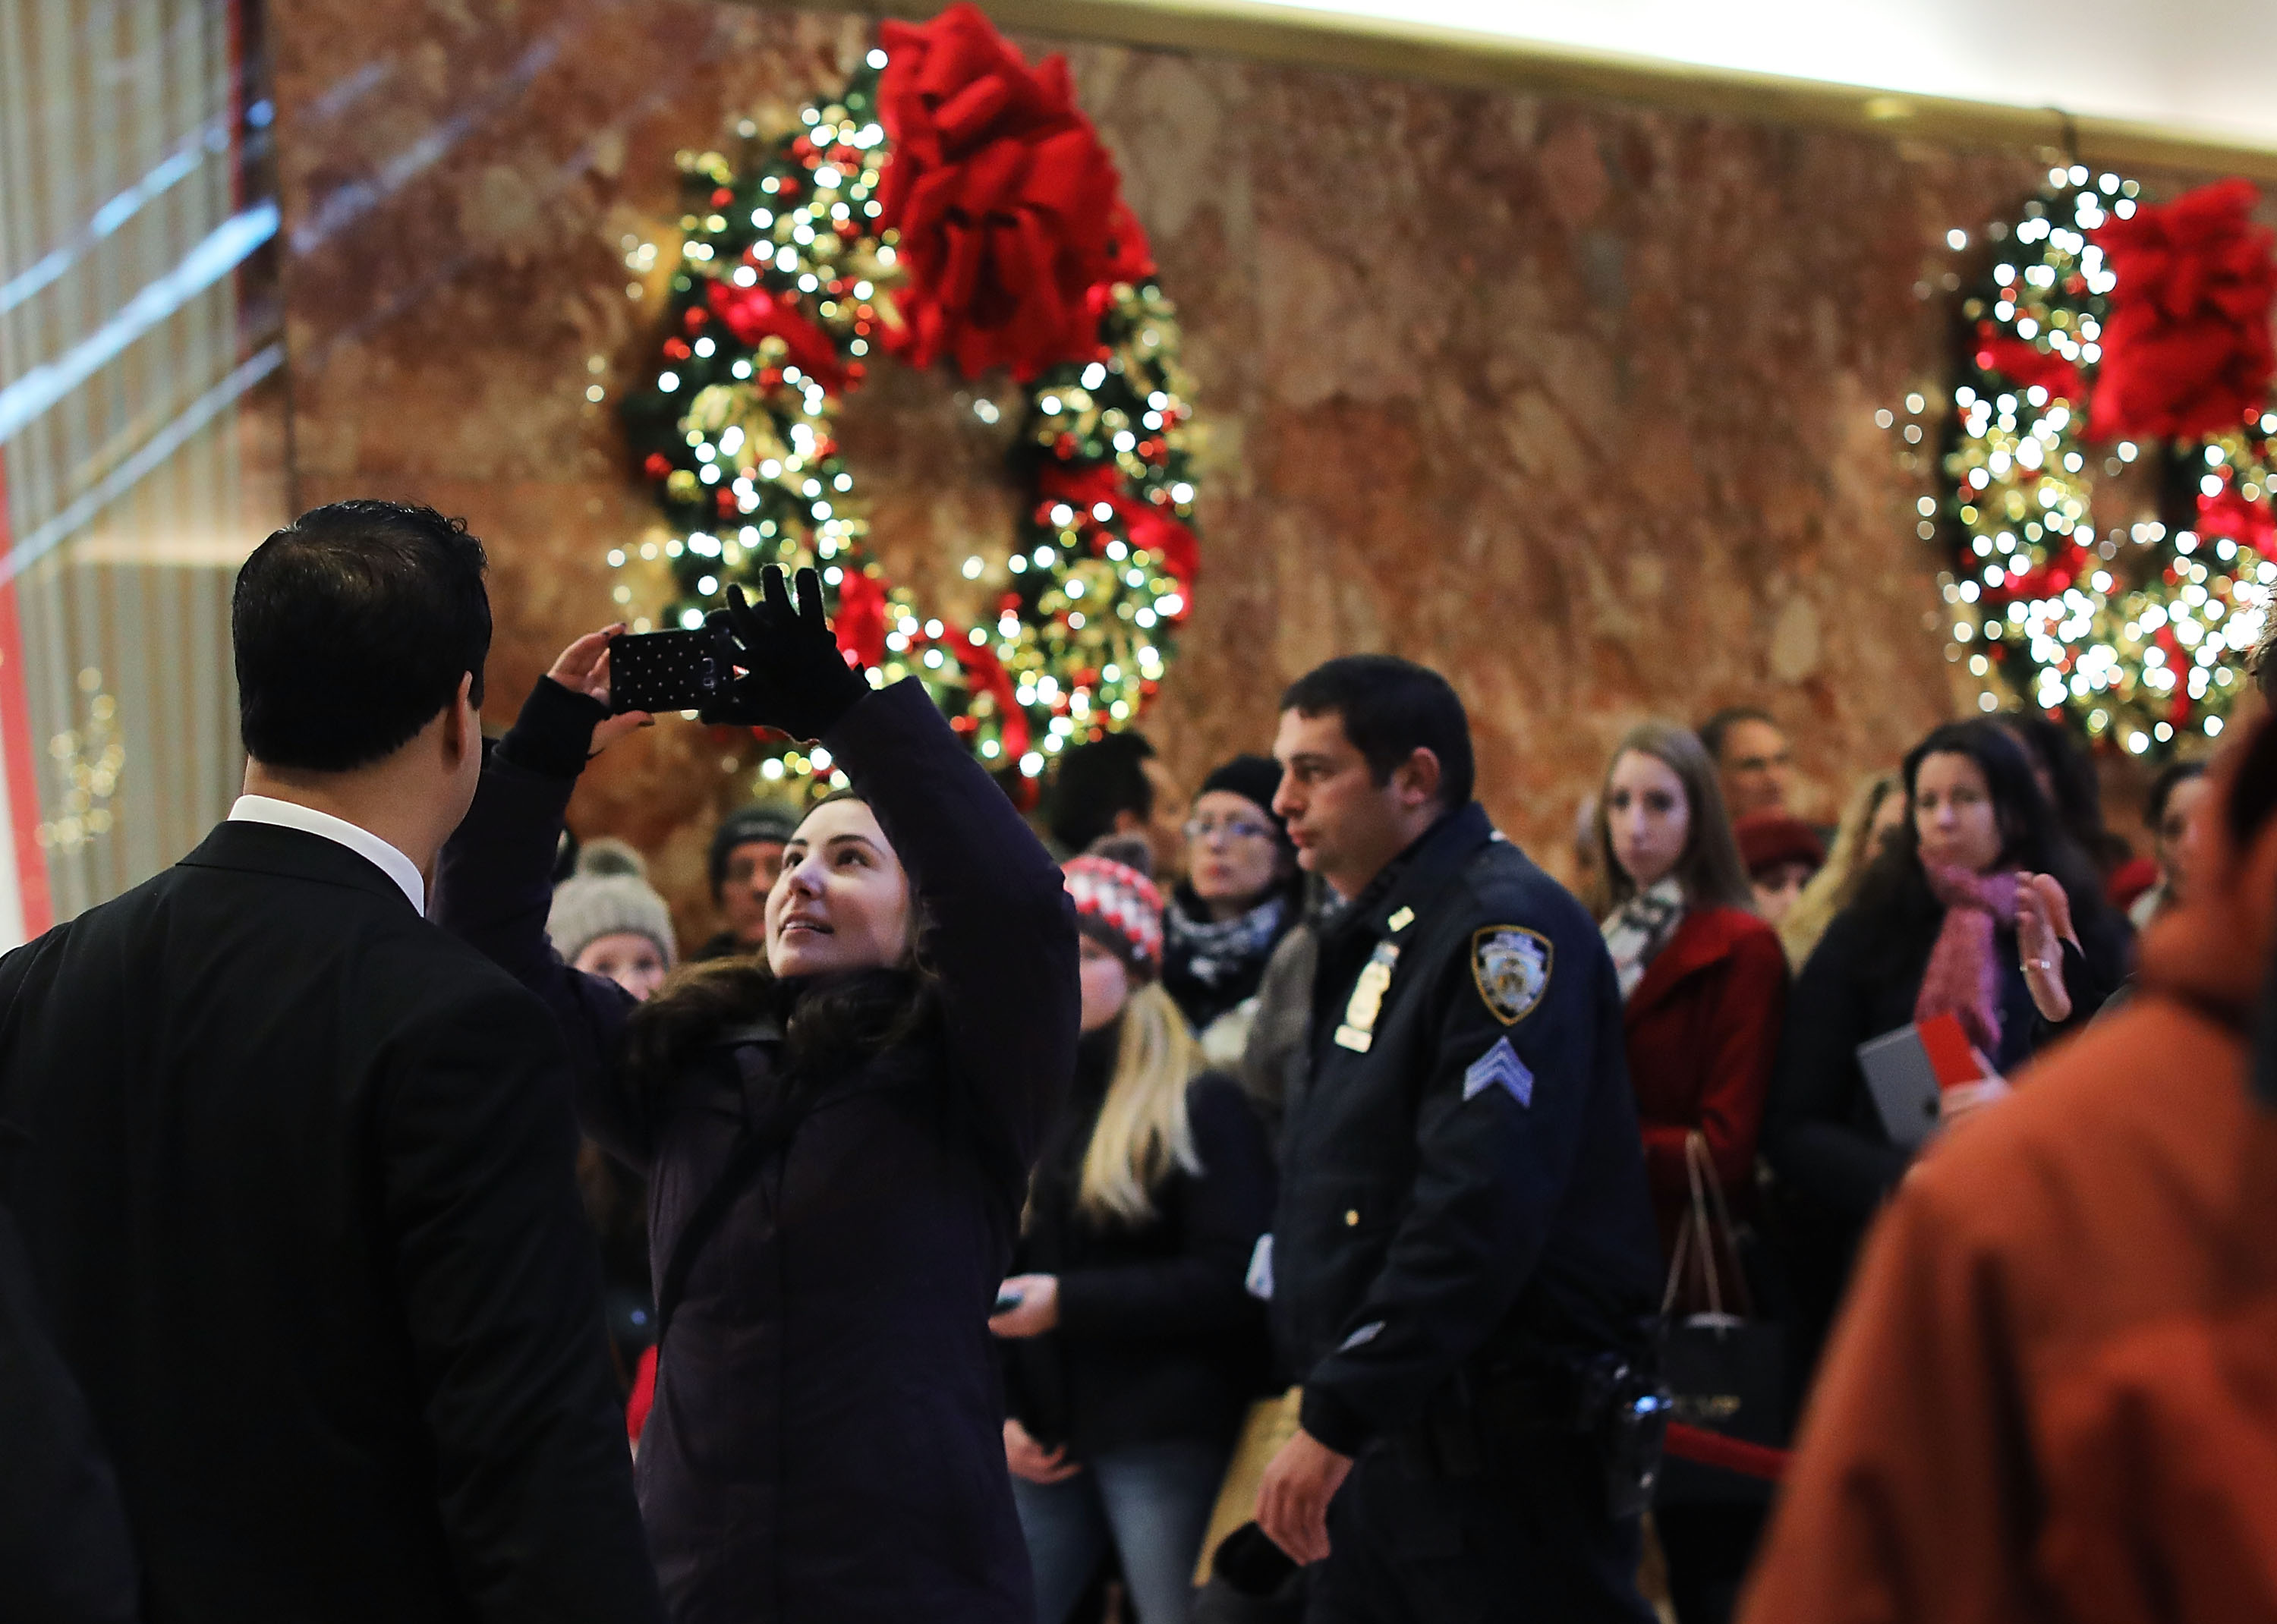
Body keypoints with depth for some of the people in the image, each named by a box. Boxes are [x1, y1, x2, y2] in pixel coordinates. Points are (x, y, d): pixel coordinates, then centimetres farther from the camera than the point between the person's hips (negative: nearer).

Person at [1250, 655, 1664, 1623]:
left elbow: (1479, 1211, -24)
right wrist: (1320, 1397, 16)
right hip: (1388, 1443, 9)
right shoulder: (1379, 935, 16)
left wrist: (1336, 1418, -25)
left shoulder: (1506, 927, -15)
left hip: (1506, 1453, -9)